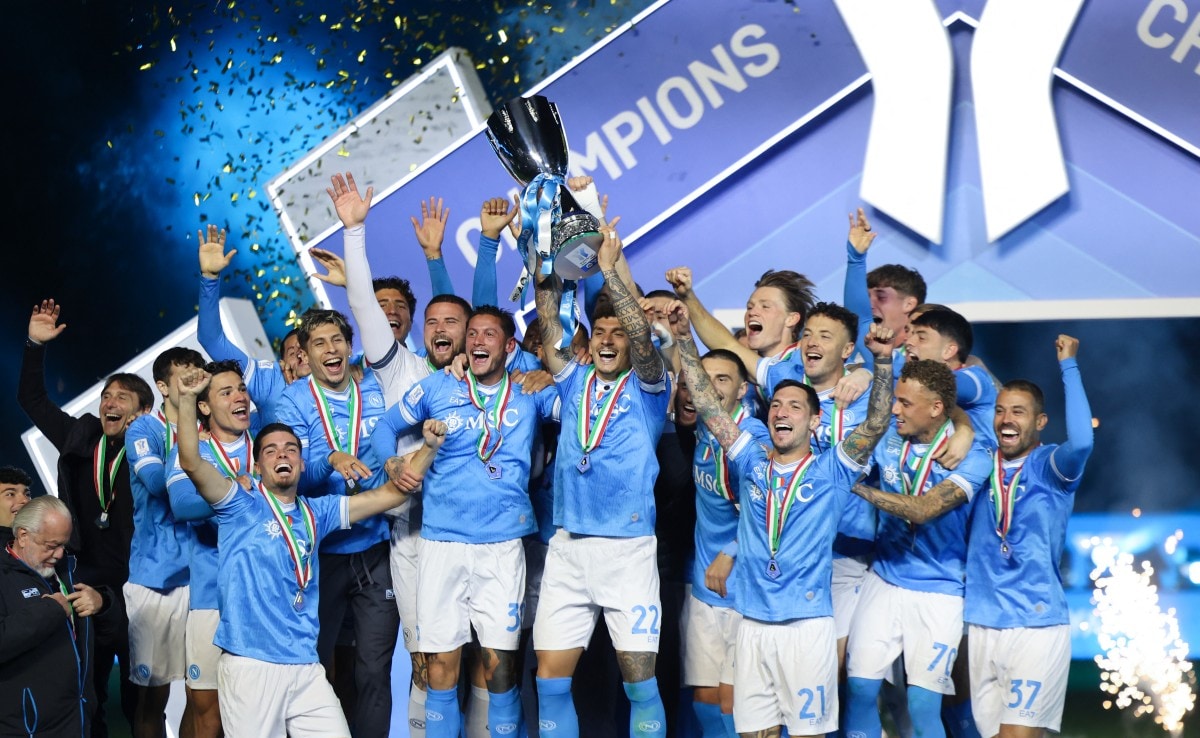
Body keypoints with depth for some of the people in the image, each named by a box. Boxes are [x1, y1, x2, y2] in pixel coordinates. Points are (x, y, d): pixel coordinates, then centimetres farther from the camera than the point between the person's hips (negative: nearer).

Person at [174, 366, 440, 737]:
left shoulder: (316, 512, 14)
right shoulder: (241, 505, 1)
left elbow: (391, 493, 16)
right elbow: (192, 462, -14)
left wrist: (430, 446, 4)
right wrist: (188, 399, -23)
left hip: (305, 667, 5)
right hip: (250, 665, -4)